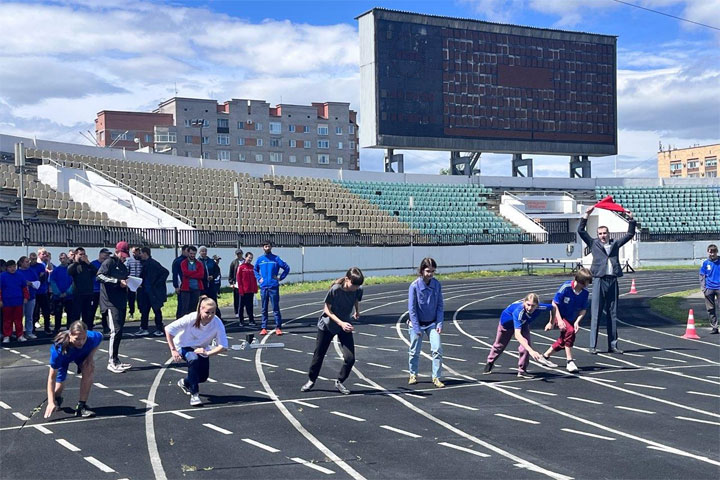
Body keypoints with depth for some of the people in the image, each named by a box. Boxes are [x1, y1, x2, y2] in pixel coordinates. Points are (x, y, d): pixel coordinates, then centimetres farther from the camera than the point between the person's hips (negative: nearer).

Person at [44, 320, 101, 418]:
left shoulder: (91, 338, -39)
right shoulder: (59, 349, -45)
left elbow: (100, 336, -9)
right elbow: (52, 377, -36)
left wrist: (91, 356, -23)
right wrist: (51, 402, -40)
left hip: (82, 355, 1)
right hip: (63, 358, -1)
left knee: (89, 369, -30)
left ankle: (81, 406, -20)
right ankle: (57, 399, 41)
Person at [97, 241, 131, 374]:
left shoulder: (123, 266, 21)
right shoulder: (109, 262, -4)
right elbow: (100, 276, -18)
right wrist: (117, 281, -22)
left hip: (122, 302, 9)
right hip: (112, 302, -9)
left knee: (119, 331, 11)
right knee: (116, 331, -14)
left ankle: (116, 360, 18)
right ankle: (112, 362, -9)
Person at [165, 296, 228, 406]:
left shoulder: (217, 324, -29)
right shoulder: (190, 319, -33)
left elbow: (223, 346, -26)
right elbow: (168, 329, -23)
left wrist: (207, 353, -38)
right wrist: (173, 350, -24)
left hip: (201, 349, 3)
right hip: (184, 346, -3)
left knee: (203, 376, -1)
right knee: (193, 359, -34)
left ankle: (185, 383, 34)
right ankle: (194, 395, -24)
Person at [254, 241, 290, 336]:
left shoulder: (276, 259, 0)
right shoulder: (260, 259, 9)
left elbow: (287, 268, 3)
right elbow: (255, 270, 25)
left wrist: (280, 278, -2)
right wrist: (259, 278, 10)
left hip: (274, 287, -3)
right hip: (263, 287, 3)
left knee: (276, 308, -2)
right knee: (264, 309, 7)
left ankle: (278, 328, 1)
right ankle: (264, 328, 11)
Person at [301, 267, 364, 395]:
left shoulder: (358, 290, -16)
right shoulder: (335, 290, -28)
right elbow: (327, 310, -19)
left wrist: (357, 312, 12)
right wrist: (341, 323, -28)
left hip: (345, 326, 3)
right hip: (327, 325, -2)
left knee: (350, 358, -11)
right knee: (318, 355, 10)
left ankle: (340, 382, 13)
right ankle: (311, 380, 34)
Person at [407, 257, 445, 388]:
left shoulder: (437, 284, -6)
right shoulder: (414, 286, -15)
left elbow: (440, 305, 1)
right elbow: (411, 309, -12)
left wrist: (439, 323, -7)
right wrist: (416, 328, -13)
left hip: (432, 323, 2)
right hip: (417, 323, -2)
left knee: (437, 349, -10)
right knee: (415, 351, 10)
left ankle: (436, 377, -1)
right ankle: (413, 375, 30)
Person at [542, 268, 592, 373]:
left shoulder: (585, 292, -14)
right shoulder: (566, 287, -26)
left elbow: (583, 309, -4)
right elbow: (554, 304, -19)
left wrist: (577, 322, -18)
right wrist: (559, 320, -23)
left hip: (571, 319, 6)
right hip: (559, 315, -6)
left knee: (563, 341, 13)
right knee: (569, 331, -30)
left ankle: (545, 356, 38)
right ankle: (569, 362, -22)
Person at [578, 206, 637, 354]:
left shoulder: (615, 245, 17)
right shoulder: (594, 244, 10)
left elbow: (630, 234, 24)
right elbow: (581, 231, 4)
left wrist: (631, 219, 17)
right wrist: (586, 215, -1)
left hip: (613, 281, 3)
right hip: (599, 281, -3)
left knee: (612, 315, 7)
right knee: (596, 314, -4)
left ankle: (612, 345, 12)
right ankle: (593, 346, -2)